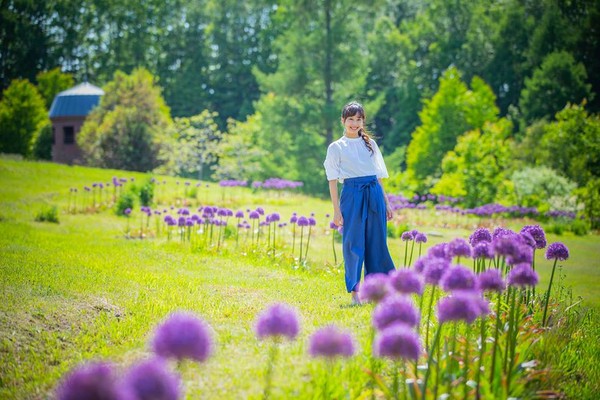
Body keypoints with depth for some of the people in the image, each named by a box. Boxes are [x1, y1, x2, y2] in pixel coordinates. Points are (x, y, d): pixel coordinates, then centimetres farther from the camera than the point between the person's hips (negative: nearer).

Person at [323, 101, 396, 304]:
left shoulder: (370, 144, 15)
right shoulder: (336, 147, 4)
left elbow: (378, 175, 17)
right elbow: (333, 180, 0)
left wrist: (386, 202, 13)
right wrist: (336, 210, -6)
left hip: (374, 194, 4)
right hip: (352, 194, -4)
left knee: (377, 242, 4)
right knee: (353, 244, -2)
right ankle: (354, 292, 7)